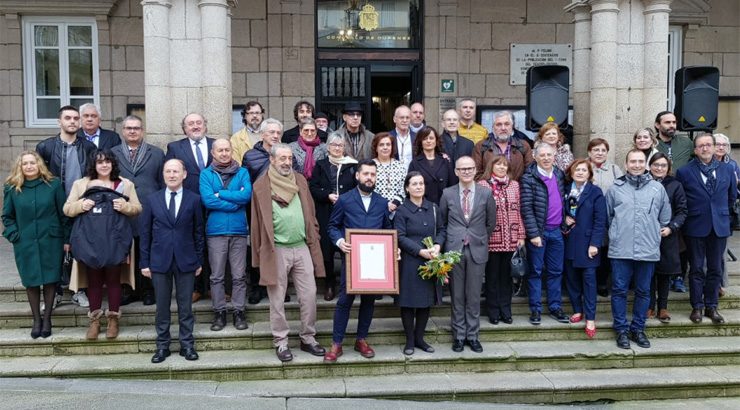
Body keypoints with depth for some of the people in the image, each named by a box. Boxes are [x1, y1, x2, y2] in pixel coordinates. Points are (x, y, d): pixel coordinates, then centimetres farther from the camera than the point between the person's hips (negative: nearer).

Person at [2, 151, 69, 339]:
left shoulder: (54, 184, -2)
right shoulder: (12, 188, 1)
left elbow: (64, 214, 1)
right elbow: (7, 216, 11)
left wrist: (66, 239, -1)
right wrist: (14, 235, -2)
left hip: (51, 242, -1)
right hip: (25, 244, 1)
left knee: (50, 280, 4)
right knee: (31, 282, 7)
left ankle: (47, 318, 17)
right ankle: (36, 320, 18)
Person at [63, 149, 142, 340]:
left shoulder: (125, 184, 7)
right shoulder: (81, 184, 10)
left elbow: (137, 208, 8)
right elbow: (67, 209, 11)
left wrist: (125, 206, -13)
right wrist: (81, 205, -9)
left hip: (115, 240, -1)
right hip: (90, 240, 1)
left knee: (113, 279, 5)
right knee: (93, 280, 8)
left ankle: (113, 319, 17)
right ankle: (94, 320, 18)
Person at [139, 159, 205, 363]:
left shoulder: (194, 199, 2)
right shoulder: (152, 199, 5)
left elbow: (198, 232, 4)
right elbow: (145, 232, 5)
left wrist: (199, 260, 2)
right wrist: (144, 262, 2)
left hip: (186, 260, -1)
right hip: (160, 260, 1)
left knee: (185, 306, 6)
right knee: (162, 306, 8)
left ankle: (187, 344, 16)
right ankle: (162, 346, 19)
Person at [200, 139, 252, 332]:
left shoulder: (242, 172, 7)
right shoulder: (206, 174, 4)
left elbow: (247, 195, -10)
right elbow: (207, 200, -10)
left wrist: (219, 194, -9)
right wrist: (234, 203, -8)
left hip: (239, 230, 1)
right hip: (216, 230, 0)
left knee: (239, 275, 4)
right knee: (217, 276, 6)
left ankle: (239, 311, 14)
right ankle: (219, 312, 16)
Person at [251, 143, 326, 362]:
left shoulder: (300, 181, 10)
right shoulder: (261, 186, -2)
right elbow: (258, 222, 0)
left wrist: (313, 241, 8)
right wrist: (261, 254, -1)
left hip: (302, 248, 4)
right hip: (276, 251, -3)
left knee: (309, 295, 6)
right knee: (277, 299, 5)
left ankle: (308, 339, 20)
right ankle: (281, 342, 17)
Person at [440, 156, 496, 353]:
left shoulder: (486, 193, 2)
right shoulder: (447, 194, 3)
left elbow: (491, 222, 10)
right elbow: (442, 222, 10)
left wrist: (481, 240, 11)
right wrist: (450, 241, 7)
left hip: (477, 250, 0)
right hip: (454, 250, 0)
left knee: (474, 296, 6)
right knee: (457, 296, 6)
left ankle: (472, 336, 17)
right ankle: (459, 335, 17)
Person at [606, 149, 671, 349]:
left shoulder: (657, 188, 5)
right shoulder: (615, 188, 3)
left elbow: (664, 218, 14)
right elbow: (607, 216, 13)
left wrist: (653, 233, 15)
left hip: (648, 250, 1)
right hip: (620, 250, -1)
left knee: (643, 291, 10)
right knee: (619, 291, 3)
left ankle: (638, 329, 23)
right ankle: (621, 330, 15)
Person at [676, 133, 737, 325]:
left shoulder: (727, 169, 4)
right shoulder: (684, 172, -5)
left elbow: (732, 196, 15)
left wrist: (722, 213, 14)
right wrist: (690, 216, 1)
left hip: (719, 226, 3)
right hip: (695, 227, -3)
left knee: (715, 269, 9)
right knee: (696, 269, 6)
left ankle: (711, 306, 20)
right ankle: (697, 307, 16)